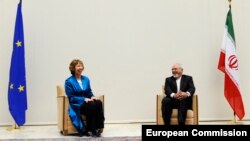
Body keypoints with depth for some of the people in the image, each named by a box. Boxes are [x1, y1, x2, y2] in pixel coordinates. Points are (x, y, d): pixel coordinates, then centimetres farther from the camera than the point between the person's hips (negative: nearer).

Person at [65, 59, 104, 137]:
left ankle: (97, 127, -27)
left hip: (87, 102, 5)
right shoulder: (69, 81, -5)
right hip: (77, 105, -5)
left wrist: (92, 97, -8)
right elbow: (71, 98, -9)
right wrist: (84, 99, -20)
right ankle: (91, 130, -23)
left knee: (99, 103, -29)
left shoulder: (86, 79, 14)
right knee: (91, 105, -35)